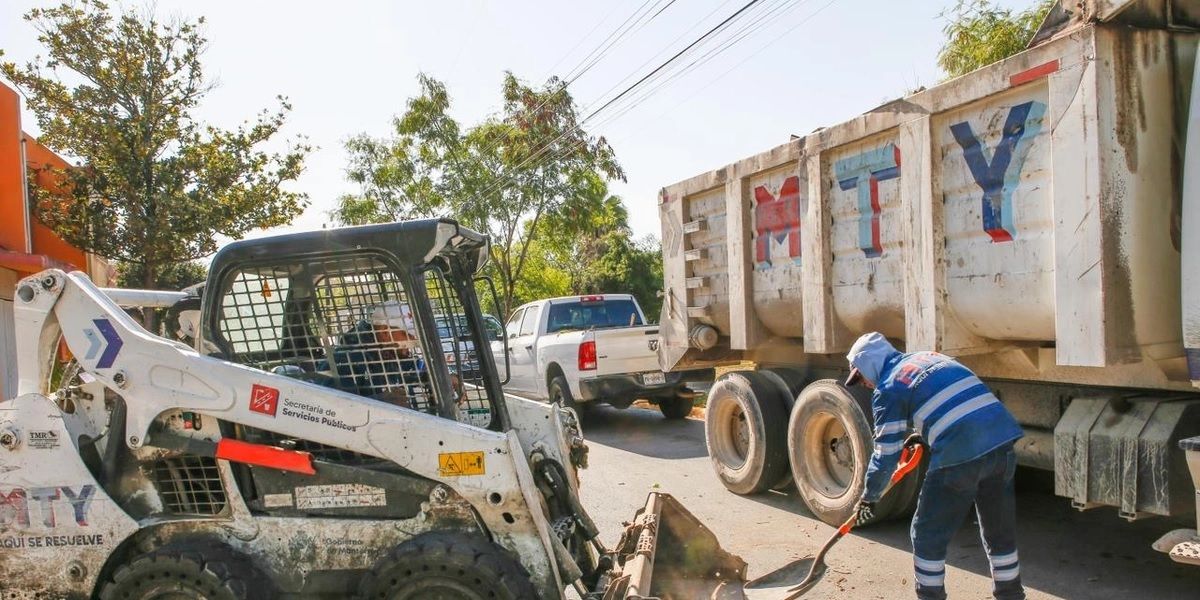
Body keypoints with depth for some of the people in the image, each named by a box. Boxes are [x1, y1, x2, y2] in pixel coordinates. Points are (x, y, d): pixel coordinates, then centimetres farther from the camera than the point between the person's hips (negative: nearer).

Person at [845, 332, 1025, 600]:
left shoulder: (887, 390, 1)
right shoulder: (931, 357, 22)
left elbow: (886, 453, 2)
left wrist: (869, 497, 13)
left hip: (960, 456, -7)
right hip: (1002, 440, 7)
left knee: (928, 534, 11)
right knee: (1000, 528, 23)